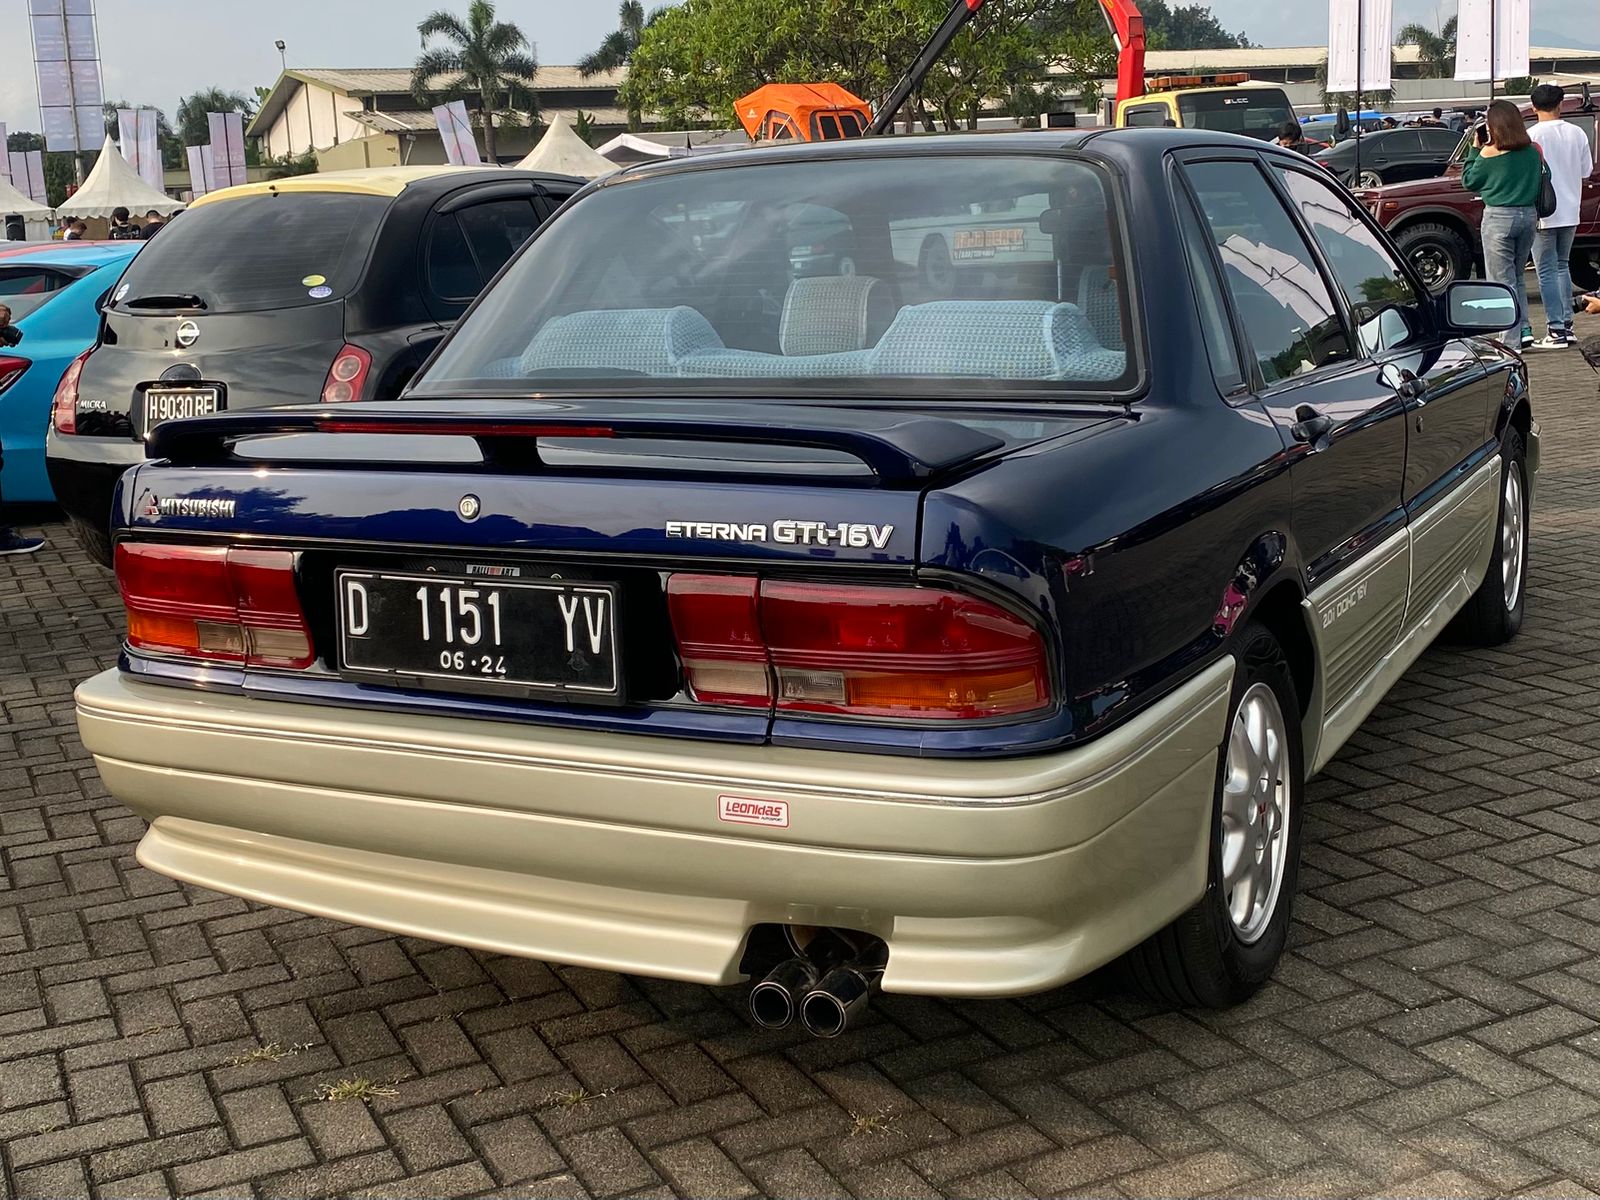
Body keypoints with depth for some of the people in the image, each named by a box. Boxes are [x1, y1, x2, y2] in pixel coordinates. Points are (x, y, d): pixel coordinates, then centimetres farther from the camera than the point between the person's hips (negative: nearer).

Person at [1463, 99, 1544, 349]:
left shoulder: (1489, 153, -11)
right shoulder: (1532, 151, 4)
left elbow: (1468, 181, 1)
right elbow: (1540, 182, 12)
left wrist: (1475, 148, 6)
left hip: (1499, 217, -6)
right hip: (1528, 215, 6)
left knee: (1502, 281, 1)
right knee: (1517, 277, 19)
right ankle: (1524, 330, 12)